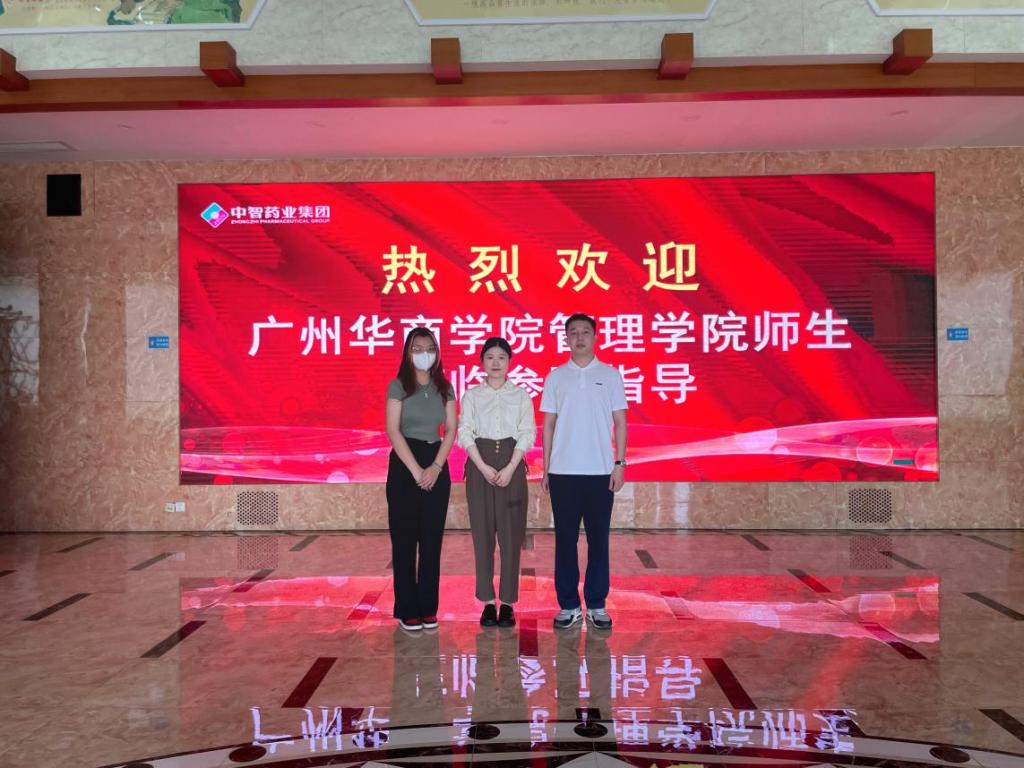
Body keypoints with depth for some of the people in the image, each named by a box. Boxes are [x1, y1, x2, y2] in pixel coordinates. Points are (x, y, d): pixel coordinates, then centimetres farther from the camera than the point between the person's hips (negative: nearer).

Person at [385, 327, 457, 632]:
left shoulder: (445, 388, 8)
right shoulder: (398, 386, -2)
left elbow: (451, 430, 3)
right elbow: (393, 430, -9)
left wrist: (436, 467, -10)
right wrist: (416, 470, -15)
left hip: (437, 464, 3)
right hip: (404, 464, -3)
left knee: (432, 540, 6)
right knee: (405, 540, 0)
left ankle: (428, 608, 15)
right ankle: (407, 610, 8)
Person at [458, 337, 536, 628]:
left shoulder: (521, 395, 7)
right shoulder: (471, 395, 8)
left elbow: (527, 433, 0)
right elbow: (465, 433, 0)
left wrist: (510, 468, -11)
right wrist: (483, 467, -12)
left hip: (511, 464, 0)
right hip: (479, 465, 1)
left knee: (511, 534, -1)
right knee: (482, 533, 1)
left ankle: (508, 602, 8)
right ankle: (488, 602, 10)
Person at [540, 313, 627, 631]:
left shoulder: (610, 375, 5)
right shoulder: (556, 377, 7)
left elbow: (620, 422, 4)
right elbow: (549, 424, 8)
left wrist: (620, 464, -3)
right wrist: (545, 468, 3)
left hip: (600, 471, 0)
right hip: (562, 471, 1)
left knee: (598, 539, 4)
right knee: (565, 539, 5)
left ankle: (596, 605, 14)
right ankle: (568, 605, 14)